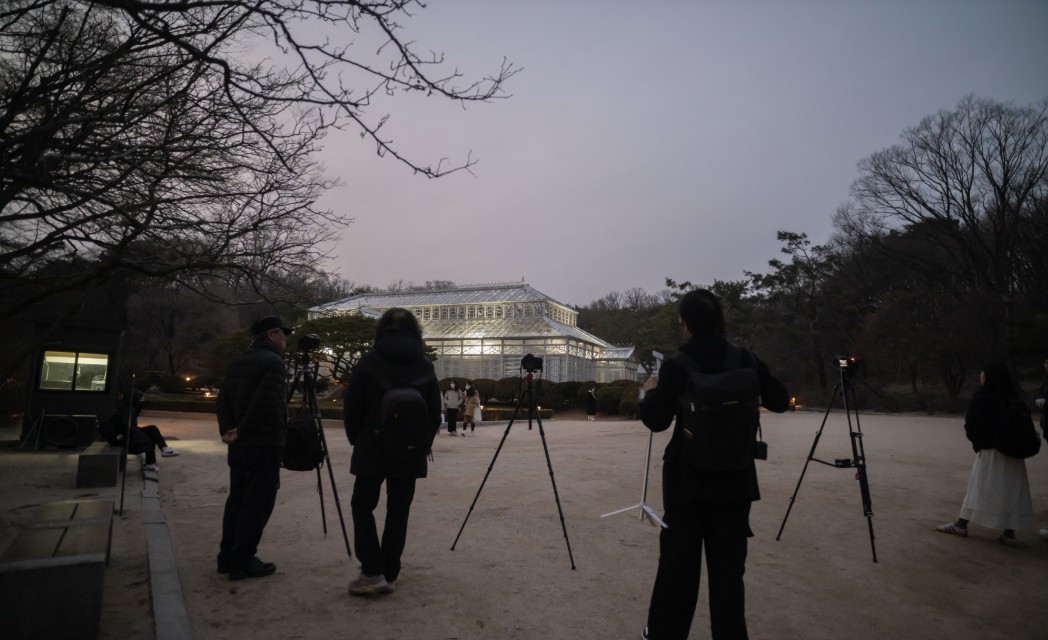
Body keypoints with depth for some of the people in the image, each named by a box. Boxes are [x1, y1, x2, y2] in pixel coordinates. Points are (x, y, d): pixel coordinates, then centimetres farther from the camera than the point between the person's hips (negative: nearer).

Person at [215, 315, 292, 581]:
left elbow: (222, 400, 12)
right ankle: (242, 562, 1)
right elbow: (264, 403, -24)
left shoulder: (237, 362, 16)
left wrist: (228, 430, 2)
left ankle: (227, 557, 21)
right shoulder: (273, 362, -12)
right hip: (264, 444, -9)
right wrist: (242, 431, -14)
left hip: (239, 445, 9)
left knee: (237, 499, 15)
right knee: (257, 503, -3)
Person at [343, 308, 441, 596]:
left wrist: (357, 441, 11)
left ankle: (373, 572, 4)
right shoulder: (425, 366, 1)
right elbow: (435, 412, 2)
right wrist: (422, 444, 12)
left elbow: (353, 408, -3)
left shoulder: (369, 361, -6)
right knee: (398, 511, 10)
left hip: (372, 448, -2)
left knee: (362, 506, 11)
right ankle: (390, 575, 16)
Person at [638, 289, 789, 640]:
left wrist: (650, 392, 9)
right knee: (729, 562, 9)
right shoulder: (745, 360, -3)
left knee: (679, 560, 10)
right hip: (735, 477, 3)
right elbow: (780, 401, 8)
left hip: (688, 478, -2)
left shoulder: (675, 366, -13)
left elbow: (655, 421, -9)